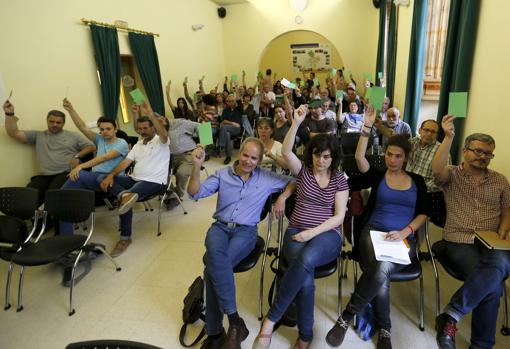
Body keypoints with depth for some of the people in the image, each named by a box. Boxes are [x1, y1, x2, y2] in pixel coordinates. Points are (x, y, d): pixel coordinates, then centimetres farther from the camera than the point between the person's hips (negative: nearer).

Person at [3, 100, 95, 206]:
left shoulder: (73, 136, 17)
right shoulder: (37, 136, 21)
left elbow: (91, 146, 11)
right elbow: (14, 133, 16)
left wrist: (77, 156, -5)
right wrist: (10, 114, 7)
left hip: (65, 174, -2)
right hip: (43, 176, 3)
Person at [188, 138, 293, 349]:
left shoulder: (267, 179, 5)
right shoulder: (222, 174, 7)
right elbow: (195, 193, 1)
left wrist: (283, 196, -9)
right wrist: (197, 166, -14)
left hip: (246, 231, -2)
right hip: (220, 226, 2)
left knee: (213, 267, -28)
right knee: (216, 255, -34)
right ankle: (235, 322, -25)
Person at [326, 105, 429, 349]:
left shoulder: (417, 181, 14)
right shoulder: (377, 176, 10)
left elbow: (423, 213, 8)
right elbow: (359, 158, -9)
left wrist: (404, 232, -9)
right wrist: (368, 126, -14)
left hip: (404, 239, 1)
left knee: (382, 269, -34)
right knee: (380, 274, -32)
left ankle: (347, 317, -15)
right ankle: (384, 329, -7)